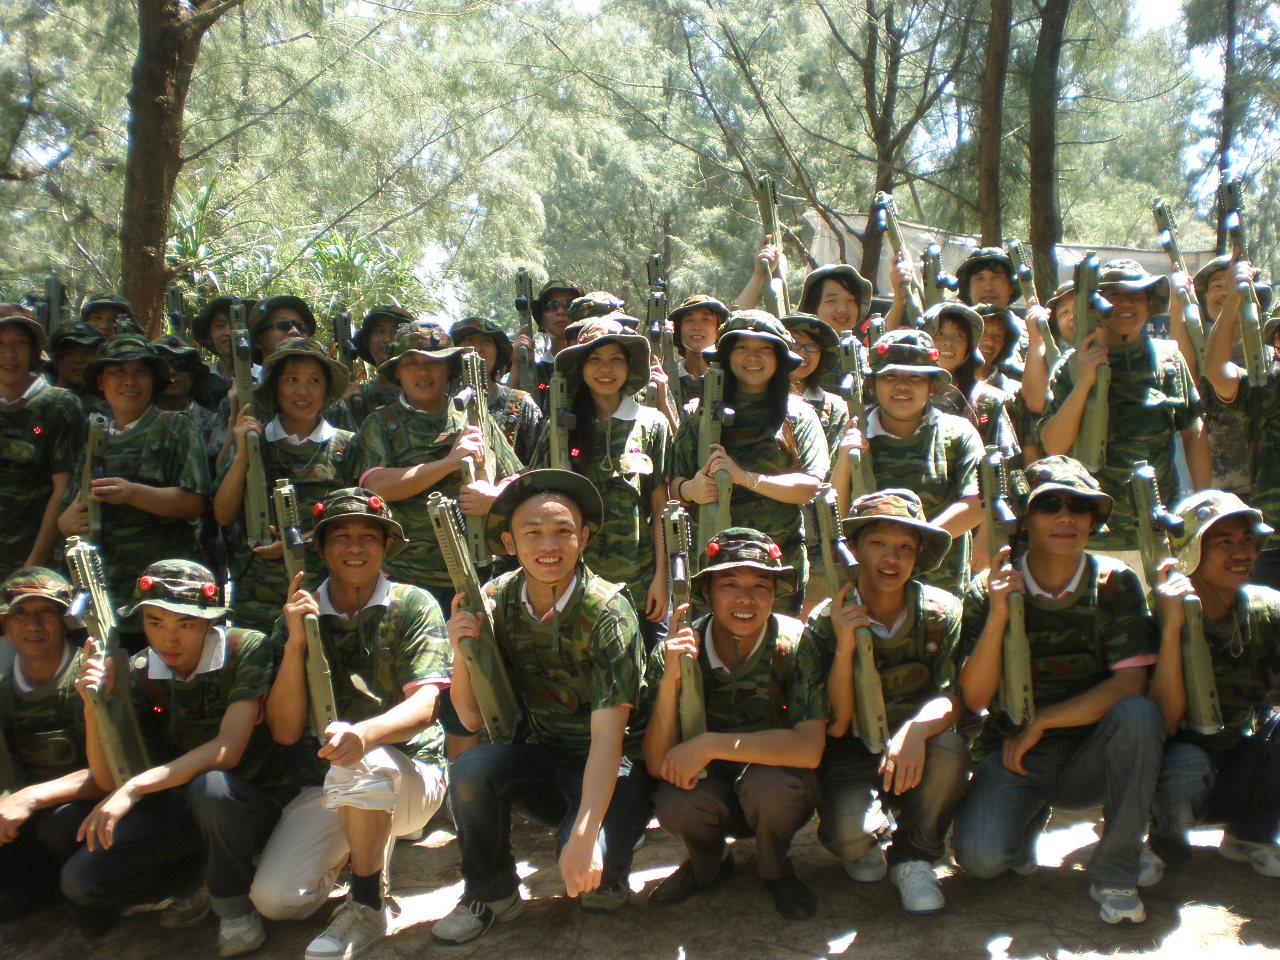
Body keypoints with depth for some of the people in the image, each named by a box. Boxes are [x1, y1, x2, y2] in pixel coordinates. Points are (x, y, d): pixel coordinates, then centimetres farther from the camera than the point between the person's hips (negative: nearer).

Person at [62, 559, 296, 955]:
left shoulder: (247, 649, -18)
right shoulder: (139, 674, -4)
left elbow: (227, 750, -27)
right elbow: (110, 780, -6)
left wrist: (134, 788, -36)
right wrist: (95, 704, -21)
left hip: (257, 800, -5)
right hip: (184, 807, 5)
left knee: (209, 785, -38)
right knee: (80, 879, -14)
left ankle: (234, 905, -11)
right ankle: (197, 878, 12)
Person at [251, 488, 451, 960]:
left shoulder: (413, 606, -4)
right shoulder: (299, 616, 4)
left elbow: (424, 705, -17)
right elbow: (284, 731, -2)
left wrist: (364, 734, -39)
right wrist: (295, 643, -16)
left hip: (410, 775, -3)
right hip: (324, 784, 3)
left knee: (359, 763, -36)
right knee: (274, 898, -18)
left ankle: (367, 907, -11)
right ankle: (364, 844, 15)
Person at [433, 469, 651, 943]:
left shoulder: (607, 612, -20)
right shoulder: (497, 600, -6)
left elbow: (607, 735, -25)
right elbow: (474, 718, -2)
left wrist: (584, 837, -34)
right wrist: (461, 651, -21)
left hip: (613, 766, -4)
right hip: (542, 756, 4)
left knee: (583, 861, -31)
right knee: (471, 769, -26)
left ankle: (608, 874, 9)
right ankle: (491, 894, 2)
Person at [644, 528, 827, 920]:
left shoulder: (794, 645, -20)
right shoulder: (674, 651, -16)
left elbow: (809, 748, -30)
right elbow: (658, 766, -19)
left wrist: (710, 745, -34)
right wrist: (671, 680, -34)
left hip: (777, 795, -1)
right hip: (708, 787, 1)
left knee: (769, 783, -34)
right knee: (674, 802, -31)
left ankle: (775, 869, 2)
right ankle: (708, 864, 7)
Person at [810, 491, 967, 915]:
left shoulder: (942, 613, -9)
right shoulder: (826, 623, -11)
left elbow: (954, 698, -16)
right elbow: (836, 726, -14)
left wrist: (916, 729, -39)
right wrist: (844, 647, -30)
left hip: (918, 755, 2)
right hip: (853, 756, -1)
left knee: (949, 748, -33)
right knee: (847, 833, -31)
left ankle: (913, 856, -4)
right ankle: (873, 838, 10)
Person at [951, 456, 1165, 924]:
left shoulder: (1114, 582, -6)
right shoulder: (990, 589, -7)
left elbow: (1130, 684, -15)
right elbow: (975, 697, -12)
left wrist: (1040, 722, -17)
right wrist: (996, 616, -25)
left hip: (1091, 755, 1)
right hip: (1013, 754, -1)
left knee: (1138, 714, -31)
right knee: (980, 856, -27)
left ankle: (1114, 873, -12)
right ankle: (1030, 818, 13)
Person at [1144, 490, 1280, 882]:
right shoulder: (1162, 616, -18)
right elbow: (1165, 724, -28)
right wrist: (1172, 629, -35)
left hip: (1242, 772, 4)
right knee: (1186, 762, -36)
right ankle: (1165, 843, 0)